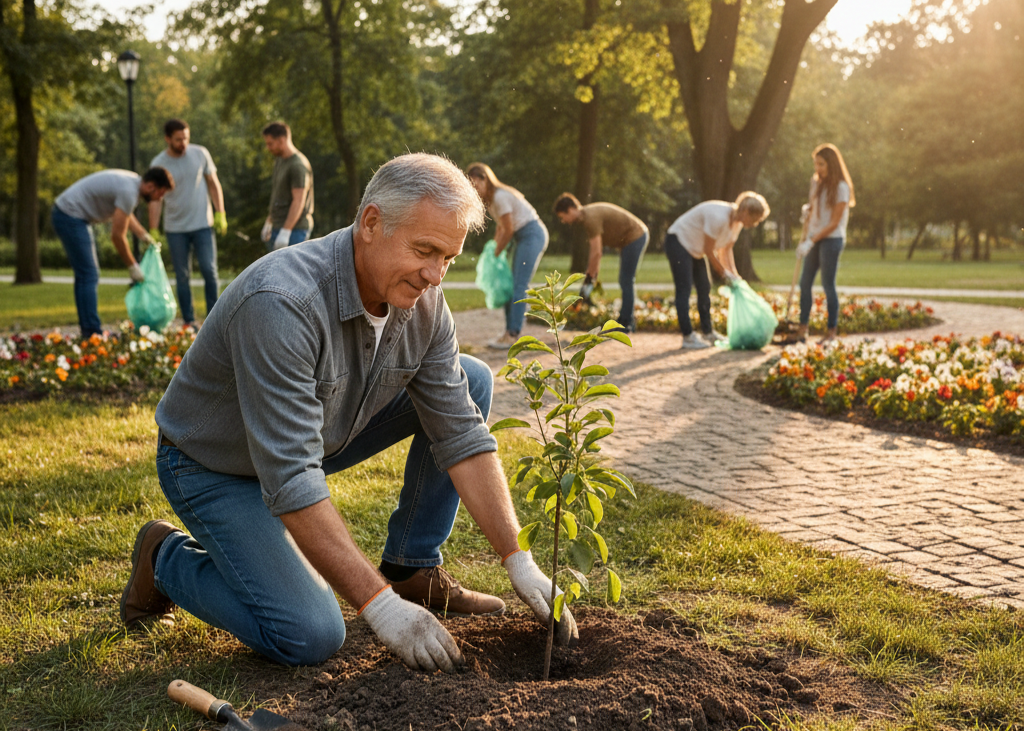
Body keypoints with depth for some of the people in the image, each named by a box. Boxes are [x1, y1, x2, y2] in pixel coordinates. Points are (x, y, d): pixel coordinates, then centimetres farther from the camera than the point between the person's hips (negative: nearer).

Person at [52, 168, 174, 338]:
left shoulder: (132, 181, 8)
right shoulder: (129, 192, -23)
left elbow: (125, 214, 26)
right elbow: (117, 235, -20)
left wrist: (144, 235, 16)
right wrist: (133, 267, -11)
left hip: (66, 214, 11)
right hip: (70, 217, -11)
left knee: (86, 275, 13)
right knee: (88, 276, -11)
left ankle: (88, 330, 16)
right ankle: (92, 332, -11)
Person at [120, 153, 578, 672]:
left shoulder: (422, 302, -14)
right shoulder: (281, 303, -37)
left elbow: (461, 434, -9)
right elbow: (290, 480, -37)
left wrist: (520, 562, -16)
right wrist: (380, 607, -36)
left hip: (317, 434, 7)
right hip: (215, 467, -7)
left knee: (471, 381, -3)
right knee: (310, 637, -23)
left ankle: (411, 570, 6)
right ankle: (168, 558, 5)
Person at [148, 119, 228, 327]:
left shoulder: (200, 154, 0)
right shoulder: (158, 164, -4)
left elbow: (213, 184, 7)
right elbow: (155, 200, -2)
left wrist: (220, 214, 0)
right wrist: (153, 231, -8)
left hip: (203, 224, 0)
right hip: (175, 228, 0)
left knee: (209, 270, -7)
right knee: (182, 276, 4)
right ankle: (189, 322, 11)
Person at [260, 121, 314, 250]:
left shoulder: (298, 166, -16)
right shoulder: (279, 161, 15)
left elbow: (298, 202, -21)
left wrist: (285, 231, -25)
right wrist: (269, 222, 23)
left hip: (294, 230, -10)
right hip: (278, 227, 10)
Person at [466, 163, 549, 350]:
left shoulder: (500, 197, -19)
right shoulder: (489, 198, 10)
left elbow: (508, 230, -14)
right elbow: (500, 227, 13)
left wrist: (496, 253, -3)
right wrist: (494, 247, 2)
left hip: (533, 234, -10)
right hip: (522, 237, 10)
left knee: (519, 286, -13)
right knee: (511, 285, 8)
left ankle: (513, 335, -15)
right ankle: (509, 332, 10)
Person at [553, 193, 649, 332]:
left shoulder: (591, 218, -24)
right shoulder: (587, 214, 7)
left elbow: (596, 253, -24)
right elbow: (596, 250, 11)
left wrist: (589, 280, -15)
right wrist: (594, 273, 9)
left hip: (635, 236, -10)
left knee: (626, 281, -9)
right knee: (625, 281, 13)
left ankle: (625, 324, -6)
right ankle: (626, 322, 19)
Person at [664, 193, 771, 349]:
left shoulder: (737, 222, -2)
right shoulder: (719, 217, -31)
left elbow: (726, 250, 7)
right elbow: (709, 250, -24)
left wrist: (734, 275, -3)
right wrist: (724, 273, -14)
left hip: (695, 248, 10)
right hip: (678, 241, -10)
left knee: (704, 289, 10)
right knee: (684, 289, -13)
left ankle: (708, 333, 19)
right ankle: (688, 337, -13)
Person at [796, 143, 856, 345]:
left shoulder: (840, 188, -12)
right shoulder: (816, 181, 8)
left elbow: (834, 223, -13)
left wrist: (811, 242, -17)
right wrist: (805, 239, 10)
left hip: (831, 239, -7)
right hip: (814, 239, 7)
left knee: (828, 285, -4)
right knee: (805, 283, 5)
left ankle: (832, 332, 4)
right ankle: (802, 329, 11)